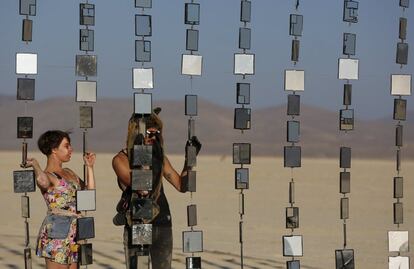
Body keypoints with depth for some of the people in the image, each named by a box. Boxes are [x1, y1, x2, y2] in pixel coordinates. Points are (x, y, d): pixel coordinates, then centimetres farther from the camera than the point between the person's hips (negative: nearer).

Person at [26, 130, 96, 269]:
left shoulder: (69, 173, 18)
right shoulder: (46, 176, -9)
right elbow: (43, 181, -35)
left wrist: (89, 167, 18)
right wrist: (35, 164, -18)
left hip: (73, 235, 8)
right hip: (56, 236, -8)